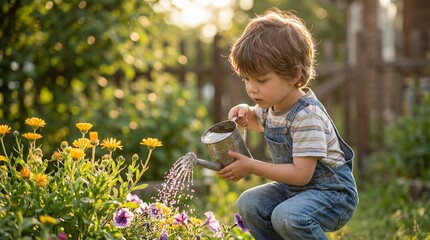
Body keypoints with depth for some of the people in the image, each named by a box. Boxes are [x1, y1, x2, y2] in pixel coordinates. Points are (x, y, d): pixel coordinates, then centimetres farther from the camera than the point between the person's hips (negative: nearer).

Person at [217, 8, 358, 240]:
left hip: (332, 192, -9)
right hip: (294, 188, 9)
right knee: (248, 204, -5)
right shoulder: (273, 104, 0)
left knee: (287, 217, -32)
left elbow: (301, 174, -29)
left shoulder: (307, 117, -28)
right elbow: (259, 121, 27)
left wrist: (252, 167, -26)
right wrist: (245, 113, 2)